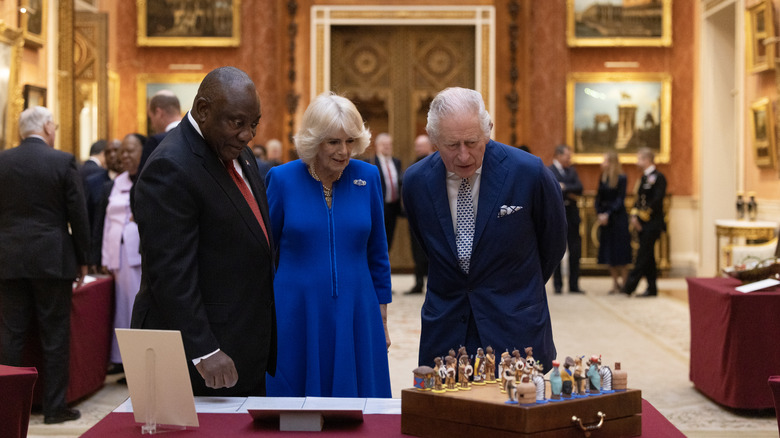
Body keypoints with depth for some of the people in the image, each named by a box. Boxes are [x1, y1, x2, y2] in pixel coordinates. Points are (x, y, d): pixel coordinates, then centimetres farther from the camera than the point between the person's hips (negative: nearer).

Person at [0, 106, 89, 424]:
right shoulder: (63, 161, -6)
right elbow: (78, 215, -4)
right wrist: (82, 260, 6)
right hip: (52, 260, -3)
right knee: (55, 335, 4)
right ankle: (54, 407, 8)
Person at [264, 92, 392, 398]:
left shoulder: (367, 177, 2)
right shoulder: (282, 179, -4)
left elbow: (377, 254, 10)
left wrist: (382, 319, 11)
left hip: (355, 317, 2)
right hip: (296, 317, -1)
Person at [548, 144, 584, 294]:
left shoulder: (572, 170, 12)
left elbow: (579, 188, 0)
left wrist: (565, 188, -12)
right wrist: (569, 195, -12)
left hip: (572, 215, 5)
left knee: (575, 251, 4)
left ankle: (574, 285, 11)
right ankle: (557, 284, 11)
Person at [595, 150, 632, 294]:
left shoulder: (621, 178, -10)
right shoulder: (602, 178, 7)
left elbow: (620, 201, -11)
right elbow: (598, 198, 8)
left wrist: (608, 215, -16)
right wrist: (599, 214, -5)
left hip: (618, 218, -6)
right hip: (604, 219, 6)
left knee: (621, 255, -2)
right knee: (609, 254, 8)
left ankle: (624, 283, 6)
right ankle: (615, 283, 15)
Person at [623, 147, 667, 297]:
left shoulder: (658, 177, -10)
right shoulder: (644, 177, 17)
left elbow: (656, 201, -18)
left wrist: (641, 216, -17)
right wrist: (634, 215, 2)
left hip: (652, 224, -9)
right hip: (643, 223, 9)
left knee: (643, 255, -8)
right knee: (648, 257, 10)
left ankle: (630, 286, -11)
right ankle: (652, 288, 14)